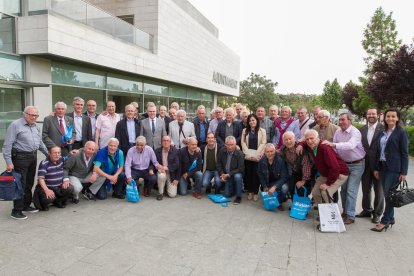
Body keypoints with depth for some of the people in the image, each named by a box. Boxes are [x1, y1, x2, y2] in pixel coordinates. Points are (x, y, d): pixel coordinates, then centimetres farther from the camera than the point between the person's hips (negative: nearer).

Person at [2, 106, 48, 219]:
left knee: (29, 183, 14)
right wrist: (9, 162, -16)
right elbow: (7, 145, -12)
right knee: (20, 184, -4)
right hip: (20, 158, -7)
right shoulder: (15, 125, -9)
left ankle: (26, 205, 28)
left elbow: (40, 143, 22)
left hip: (33, 157, 7)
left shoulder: (35, 126, 13)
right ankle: (16, 211, 6)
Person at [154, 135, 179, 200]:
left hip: (171, 173, -1)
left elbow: (177, 165, -9)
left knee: (172, 195, -11)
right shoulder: (157, 151, -1)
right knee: (161, 176, -38)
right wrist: (159, 168, -21)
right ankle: (160, 193, -10)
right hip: (161, 171, 1)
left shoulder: (175, 151, -5)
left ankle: (168, 185, 25)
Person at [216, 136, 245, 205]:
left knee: (237, 177, -38)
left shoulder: (239, 153, -21)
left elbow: (240, 169, -21)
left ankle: (238, 197, -18)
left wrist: (229, 174, -25)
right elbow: (219, 163, 1)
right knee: (227, 194, -3)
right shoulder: (222, 151, -10)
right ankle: (235, 187, 31)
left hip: (236, 174, -3)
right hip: (226, 175, 3)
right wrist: (222, 174, -12)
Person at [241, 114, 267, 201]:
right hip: (247, 156, 2)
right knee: (248, 174, 5)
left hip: (257, 157, -2)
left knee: (256, 174, -1)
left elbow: (263, 143, -4)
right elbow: (243, 142, 3)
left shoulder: (262, 131, 2)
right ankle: (250, 191, 16)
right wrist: (248, 153, -9)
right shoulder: (245, 130, 9)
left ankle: (255, 192, 9)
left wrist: (256, 154, -12)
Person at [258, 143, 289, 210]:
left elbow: (284, 177, -24)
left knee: (284, 188, -34)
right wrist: (265, 187, -2)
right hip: (269, 183, 4)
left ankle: (279, 202, -4)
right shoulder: (262, 161, -9)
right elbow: (260, 175, 5)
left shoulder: (280, 160, -24)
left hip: (280, 182, -4)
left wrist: (274, 187, -34)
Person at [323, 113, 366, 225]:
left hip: (356, 165, -6)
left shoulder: (355, 132, -20)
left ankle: (350, 216, 2)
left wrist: (333, 144, -46)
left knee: (351, 190, -7)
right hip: (344, 164, 6)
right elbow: (334, 147, 2)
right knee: (343, 189, 12)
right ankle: (345, 211, 27)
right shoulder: (338, 132, -1)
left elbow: (350, 145, -38)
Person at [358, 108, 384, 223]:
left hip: (378, 164, -4)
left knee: (379, 190, 10)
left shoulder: (383, 128, -10)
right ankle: (367, 210, 32)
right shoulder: (362, 129, 5)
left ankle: (377, 213, 26)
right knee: (365, 189, 15)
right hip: (365, 164, 4)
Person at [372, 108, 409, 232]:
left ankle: (385, 221, 5)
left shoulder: (401, 133, -5)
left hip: (394, 168, -6)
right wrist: (377, 168, 11)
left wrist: (404, 172, -11)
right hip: (383, 167, 6)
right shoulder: (383, 133, 11)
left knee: (389, 194, -4)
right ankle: (390, 218, 22)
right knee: (386, 194, 10)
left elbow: (404, 153, -7)